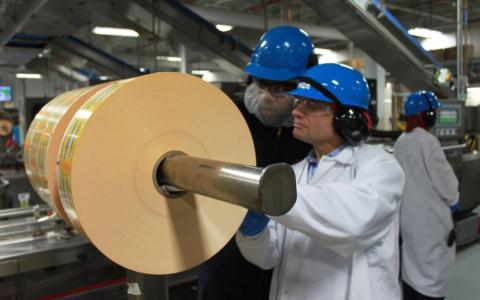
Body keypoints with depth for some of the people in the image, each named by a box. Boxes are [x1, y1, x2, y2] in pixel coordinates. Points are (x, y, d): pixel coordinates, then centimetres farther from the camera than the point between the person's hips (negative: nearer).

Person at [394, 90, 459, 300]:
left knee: (412, 265, 20)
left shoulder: (401, 141, 5)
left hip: (408, 215, 8)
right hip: (430, 218, -8)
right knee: (432, 269, 0)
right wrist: (453, 200, 6)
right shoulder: (427, 141, -18)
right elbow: (445, 181, -13)